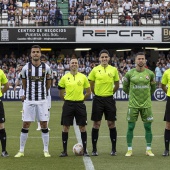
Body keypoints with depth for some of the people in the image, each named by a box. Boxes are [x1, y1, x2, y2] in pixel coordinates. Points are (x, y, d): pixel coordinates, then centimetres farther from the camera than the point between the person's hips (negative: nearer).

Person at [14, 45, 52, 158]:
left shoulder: (46, 68, -2)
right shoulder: (26, 68, -3)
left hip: (42, 100, 0)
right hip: (29, 100, 0)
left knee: (44, 125, 2)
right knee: (25, 125, 1)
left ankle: (46, 150, 11)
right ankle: (21, 151, 9)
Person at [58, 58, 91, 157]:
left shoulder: (83, 77, 3)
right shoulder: (65, 78, 3)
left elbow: (88, 92, 11)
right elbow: (61, 93, 12)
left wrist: (81, 99, 7)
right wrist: (67, 100, 7)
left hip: (80, 104, 0)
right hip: (68, 104, 0)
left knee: (82, 127, 1)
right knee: (66, 127, 0)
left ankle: (85, 151, 9)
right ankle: (65, 151, 8)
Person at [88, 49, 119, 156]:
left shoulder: (114, 70, 2)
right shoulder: (95, 70, -1)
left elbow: (117, 85, 13)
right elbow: (91, 85, 8)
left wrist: (110, 93, 10)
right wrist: (97, 93, 7)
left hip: (109, 99, 1)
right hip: (98, 99, -1)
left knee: (111, 124, 3)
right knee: (96, 124, 2)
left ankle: (114, 149, 11)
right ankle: (94, 149, 9)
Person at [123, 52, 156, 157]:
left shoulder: (150, 73, 1)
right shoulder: (130, 73, -3)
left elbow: (153, 87, 17)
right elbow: (125, 87, 11)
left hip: (146, 104, 1)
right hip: (133, 105, -1)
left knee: (148, 127, 4)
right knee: (131, 127, 0)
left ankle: (149, 150, 13)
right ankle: (129, 150, 10)